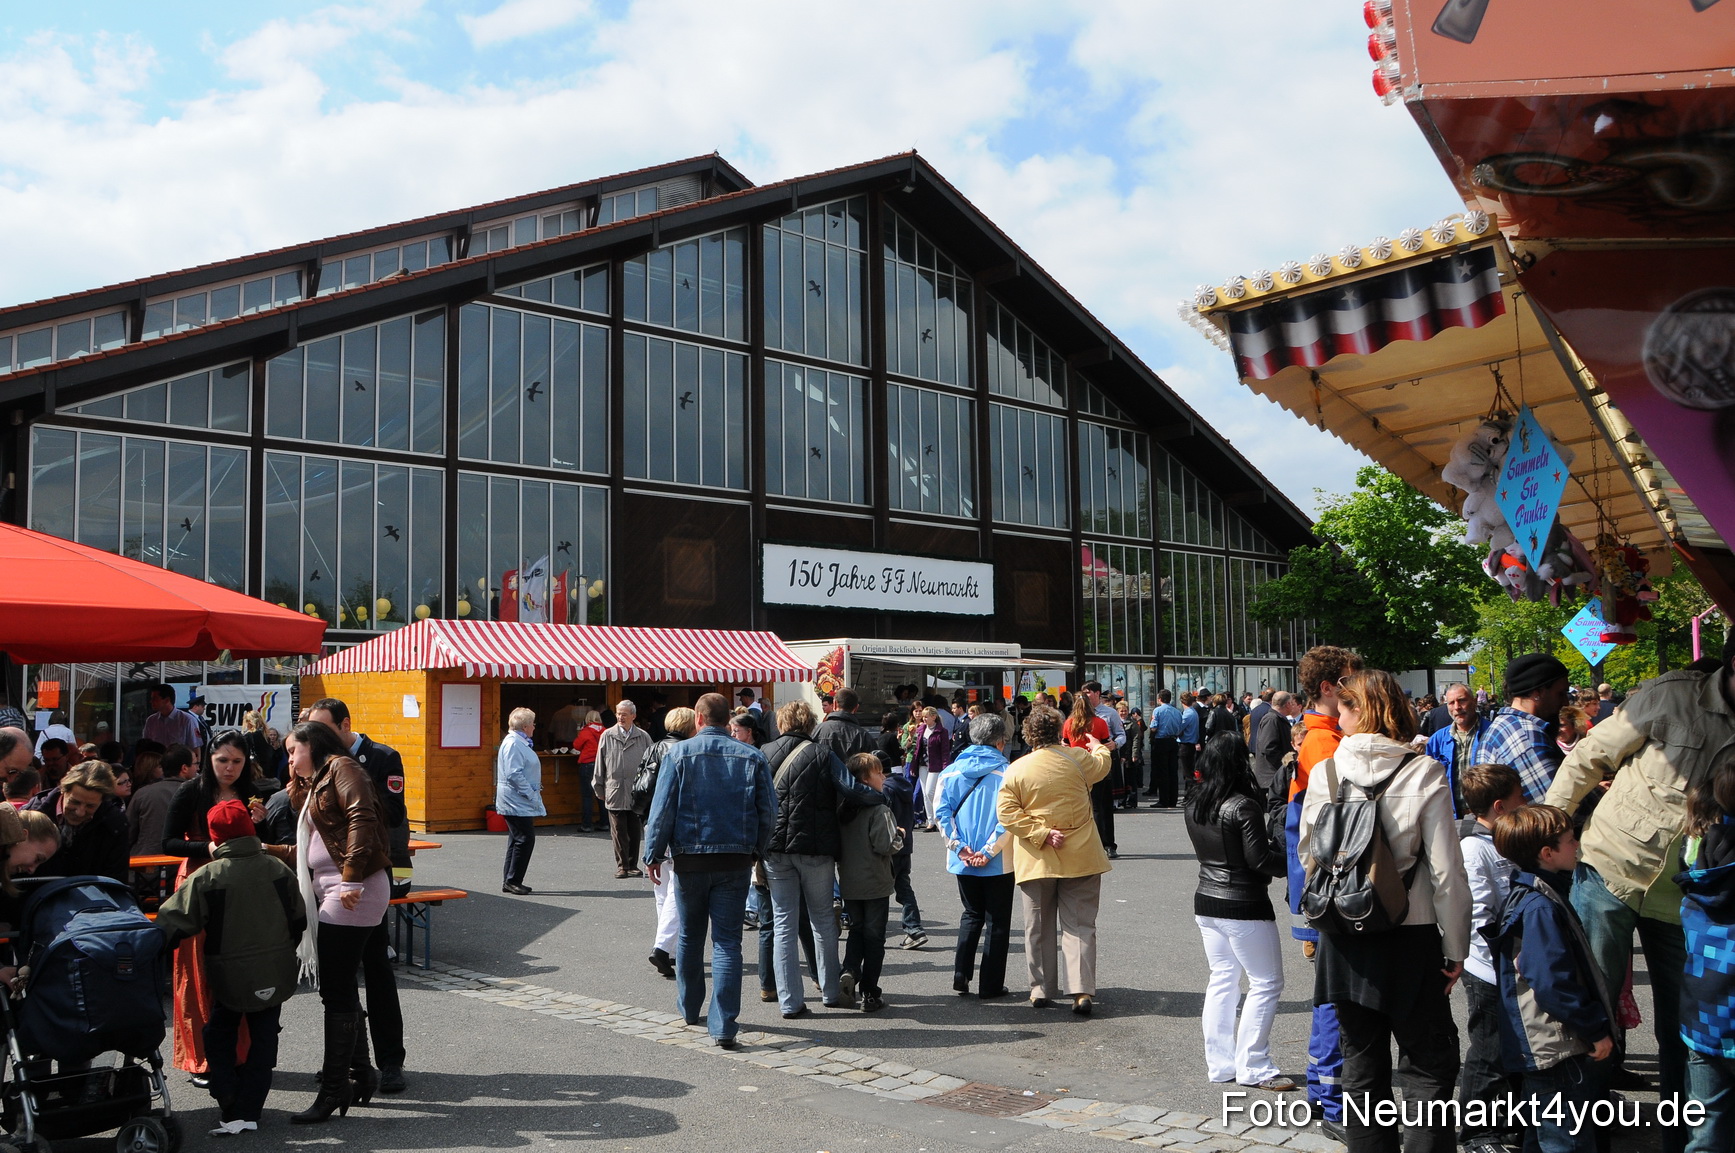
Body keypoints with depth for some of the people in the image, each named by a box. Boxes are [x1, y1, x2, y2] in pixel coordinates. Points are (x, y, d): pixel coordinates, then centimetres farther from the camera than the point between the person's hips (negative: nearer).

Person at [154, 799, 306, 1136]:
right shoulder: (277, 869, -2)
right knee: (263, 1038, 12)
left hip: (230, 977, -2)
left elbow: (173, 925, -12)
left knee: (219, 1036, 17)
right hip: (275, 975, 3)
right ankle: (249, 1112, 10)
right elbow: (299, 920, 6)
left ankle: (230, 1109, 8)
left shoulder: (206, 877, -13)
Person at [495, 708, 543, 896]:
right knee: (525, 839, -9)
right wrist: (532, 796, -19)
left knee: (518, 839, 13)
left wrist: (534, 796, 17)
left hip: (519, 802, 11)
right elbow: (514, 774, -23)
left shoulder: (520, 743, 16)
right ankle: (512, 881, -3)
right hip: (516, 802, -11)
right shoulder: (513, 744, -17)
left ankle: (510, 882, 18)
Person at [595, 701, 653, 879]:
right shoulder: (607, 736, 2)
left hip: (637, 793, 1)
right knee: (619, 832, 2)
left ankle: (632, 865, 16)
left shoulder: (643, 737, 3)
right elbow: (600, 764, 8)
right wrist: (599, 789, 8)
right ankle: (622, 865, 11)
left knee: (635, 832, 6)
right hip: (614, 792, 0)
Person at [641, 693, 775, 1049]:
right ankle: (723, 1027, -7)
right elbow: (769, 811, 1)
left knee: (690, 936, 18)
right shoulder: (752, 757, 0)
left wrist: (654, 854, 1)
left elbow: (663, 809, -6)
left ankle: (689, 1009, 34)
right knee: (727, 941, 0)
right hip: (735, 860, 0)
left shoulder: (679, 754, -4)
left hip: (689, 859, 0)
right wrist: (758, 850, 14)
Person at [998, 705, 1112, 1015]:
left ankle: (1041, 990, 19)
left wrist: (1042, 834, -11)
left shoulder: (1016, 770, -7)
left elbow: (1007, 813, -12)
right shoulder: (1079, 759, -4)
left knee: (1039, 927, 12)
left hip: (1036, 859, 0)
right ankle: (1082, 990, -5)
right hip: (1080, 858, 0)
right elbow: (1102, 766, 19)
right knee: (1079, 925, 4)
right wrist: (1099, 747, 39)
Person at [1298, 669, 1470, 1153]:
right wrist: (1455, 948, 0)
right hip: (1410, 938, -2)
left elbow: (1308, 853, 1)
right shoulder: (1424, 772, -10)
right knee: (1431, 1065, 9)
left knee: (1361, 1067, 13)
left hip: (1346, 941, 2)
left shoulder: (1324, 772, -4)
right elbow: (1446, 869, -9)